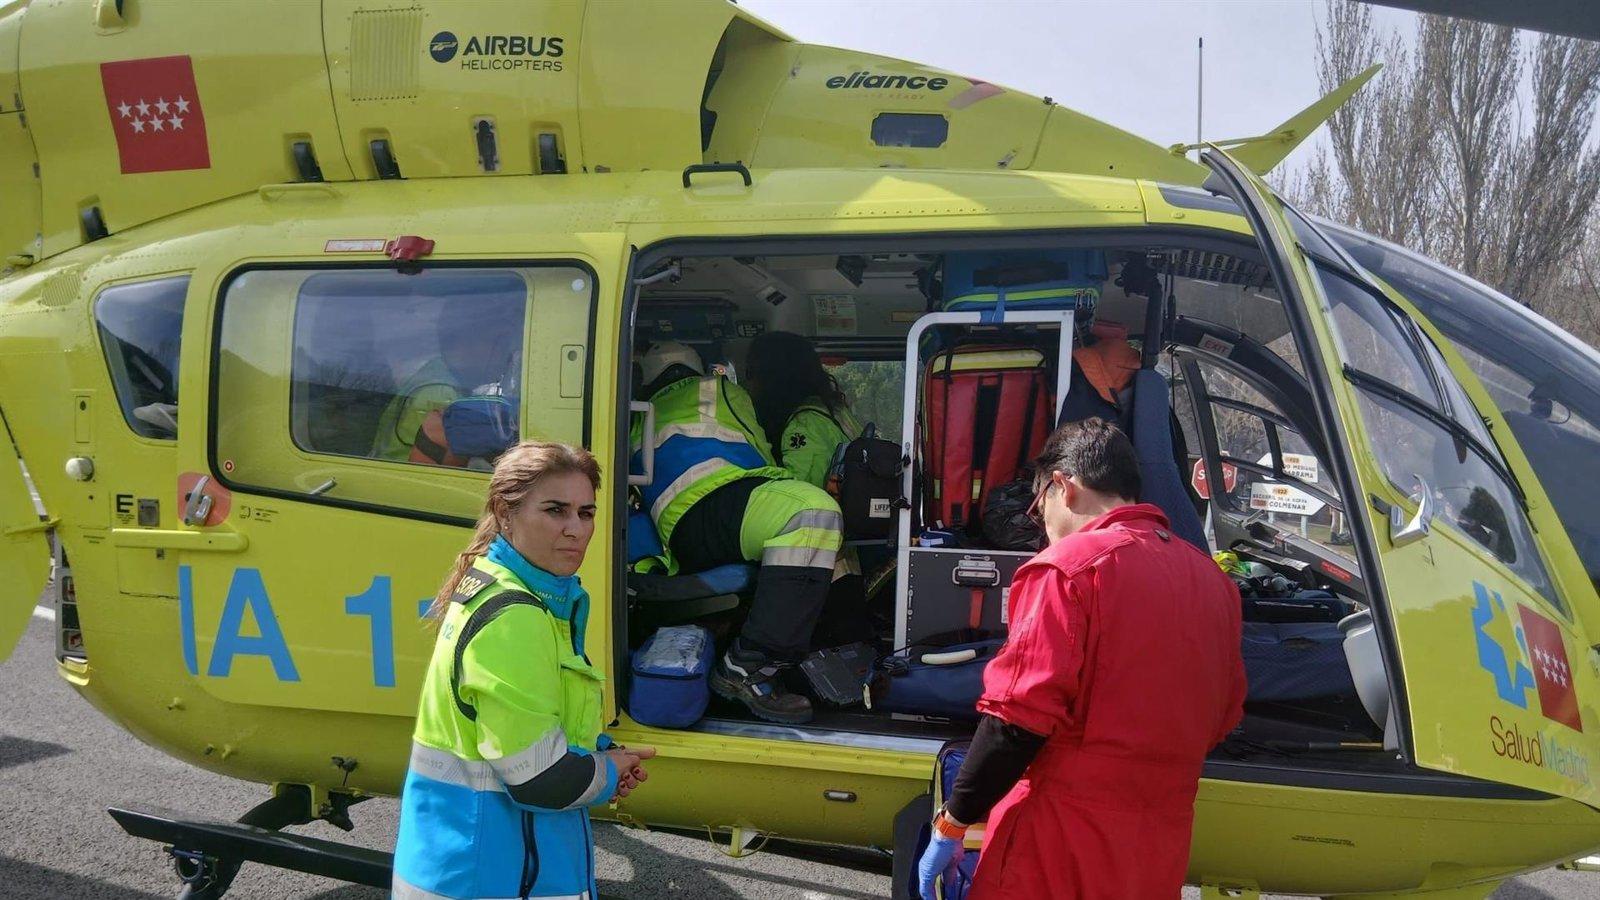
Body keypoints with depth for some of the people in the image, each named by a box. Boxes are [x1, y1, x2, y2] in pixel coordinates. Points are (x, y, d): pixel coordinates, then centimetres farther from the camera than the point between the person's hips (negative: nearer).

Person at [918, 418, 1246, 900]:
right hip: (1162, 846, 7)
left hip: (1062, 844, -6)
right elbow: (1223, 717, 17)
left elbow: (1018, 720, -18)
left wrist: (952, 824, -11)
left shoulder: (1067, 567, -12)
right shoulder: (1212, 578, 8)